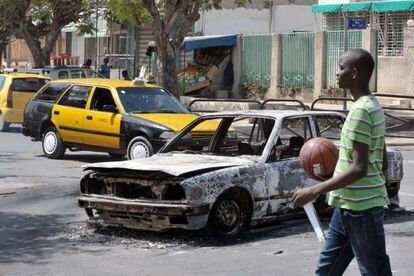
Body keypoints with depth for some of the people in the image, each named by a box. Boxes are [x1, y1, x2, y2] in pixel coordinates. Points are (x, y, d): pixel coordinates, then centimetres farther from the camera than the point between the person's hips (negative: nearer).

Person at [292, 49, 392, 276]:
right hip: (348, 206, 10)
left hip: (360, 207, -10)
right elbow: (383, 163, 18)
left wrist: (314, 191, -23)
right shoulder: (373, 106, 13)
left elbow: (359, 168, -23)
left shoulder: (361, 110, -18)